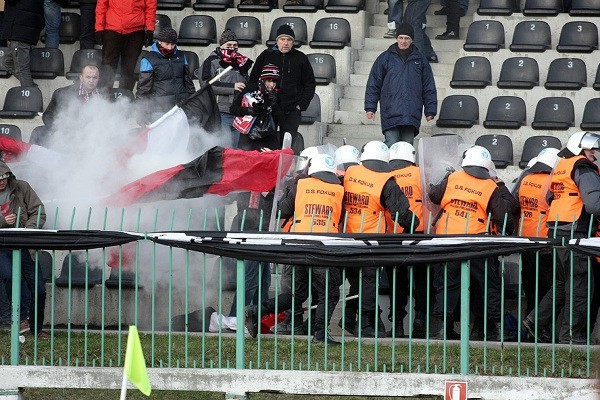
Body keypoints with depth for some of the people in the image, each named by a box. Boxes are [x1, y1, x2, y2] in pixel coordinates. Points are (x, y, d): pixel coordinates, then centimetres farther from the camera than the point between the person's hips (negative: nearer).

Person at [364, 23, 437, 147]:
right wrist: (370, 108, 3)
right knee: (391, 145, -12)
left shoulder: (420, 59, 14)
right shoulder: (385, 58, 9)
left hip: (412, 114, 2)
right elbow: (373, 84, 10)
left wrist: (430, 110, 11)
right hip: (391, 112, -2)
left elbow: (429, 87, 16)